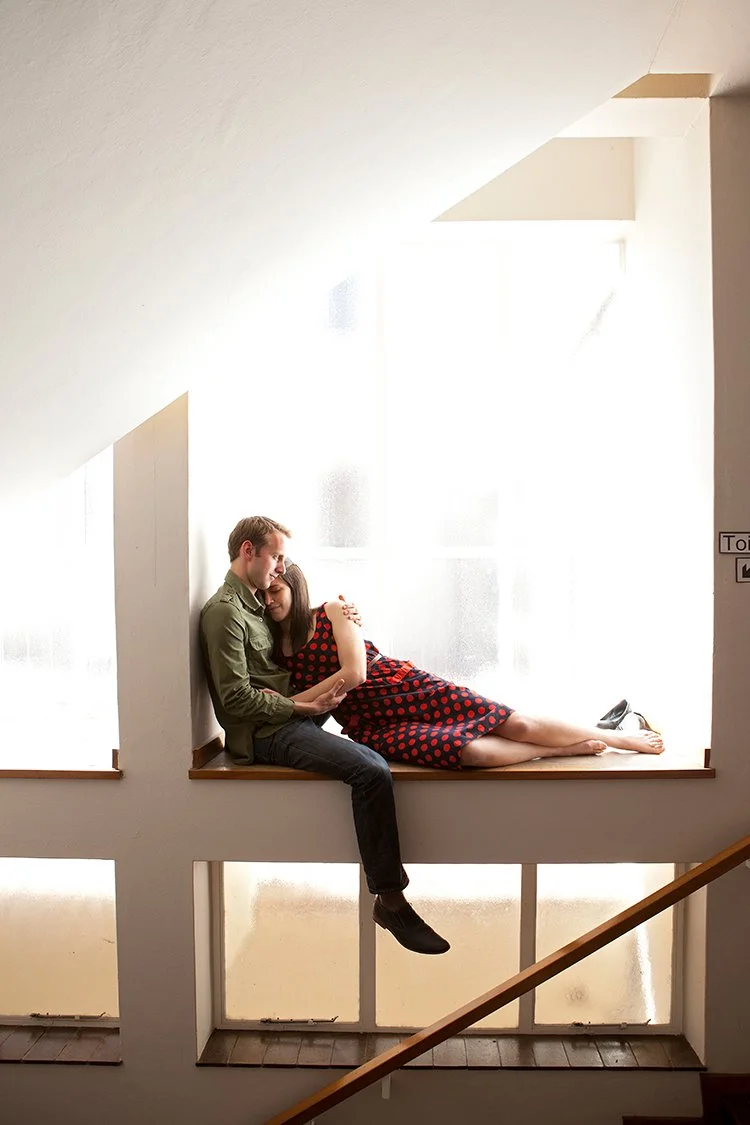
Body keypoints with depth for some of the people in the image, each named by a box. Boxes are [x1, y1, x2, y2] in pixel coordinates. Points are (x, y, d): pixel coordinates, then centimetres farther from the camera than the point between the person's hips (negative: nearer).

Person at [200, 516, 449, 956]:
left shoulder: (256, 604, 20)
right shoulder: (224, 611, -10)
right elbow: (237, 698, -17)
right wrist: (306, 707, -17)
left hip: (289, 718, 10)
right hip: (264, 732, -10)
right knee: (372, 771, -26)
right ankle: (390, 900, -15)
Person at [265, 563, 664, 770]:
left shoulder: (333, 612, -3)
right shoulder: (271, 653, 8)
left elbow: (353, 673, -13)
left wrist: (290, 703, -11)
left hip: (408, 688, -1)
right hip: (372, 727, 1)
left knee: (514, 723, -6)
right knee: (466, 750, -28)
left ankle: (617, 736, 15)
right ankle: (568, 749, -5)